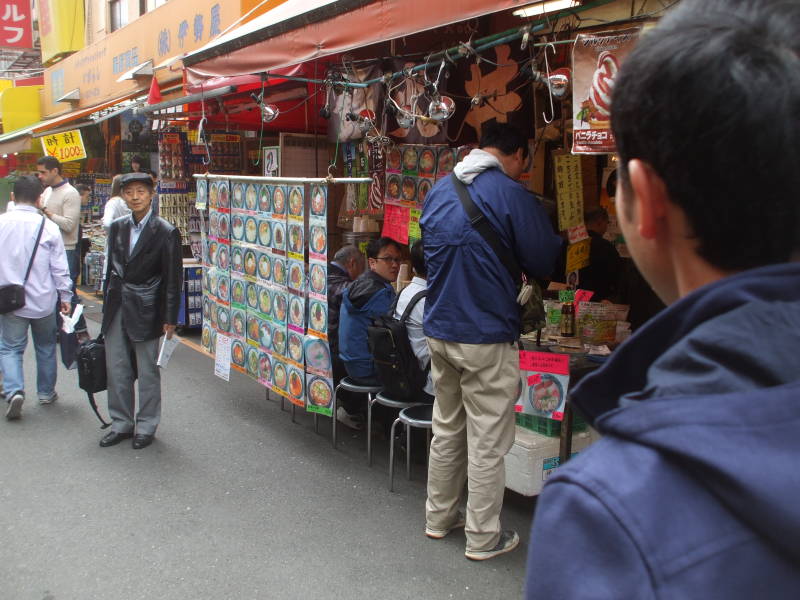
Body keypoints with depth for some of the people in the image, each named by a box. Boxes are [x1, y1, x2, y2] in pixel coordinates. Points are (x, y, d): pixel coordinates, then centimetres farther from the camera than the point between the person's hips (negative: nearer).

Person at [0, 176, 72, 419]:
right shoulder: (48, 227, -10)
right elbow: (59, 268, -6)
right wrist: (65, 296, 5)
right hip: (43, 300, 0)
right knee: (45, 347, 16)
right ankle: (46, 392, 26)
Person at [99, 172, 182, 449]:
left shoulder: (165, 232, -9)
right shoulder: (117, 227, 8)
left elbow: (173, 279, -9)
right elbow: (111, 268, 14)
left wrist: (170, 319, -10)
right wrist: (108, 305, 12)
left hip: (145, 311, -5)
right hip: (116, 309, 5)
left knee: (147, 372, 6)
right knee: (116, 370, 12)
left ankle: (146, 427, 20)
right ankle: (121, 423, 26)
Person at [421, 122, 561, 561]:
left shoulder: (439, 191, 8)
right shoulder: (512, 195, -13)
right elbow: (543, 264, -7)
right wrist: (558, 240, 12)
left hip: (439, 329, 7)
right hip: (486, 336, -7)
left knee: (446, 429, 19)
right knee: (488, 442, 5)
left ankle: (439, 516, 32)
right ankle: (482, 537, 16)